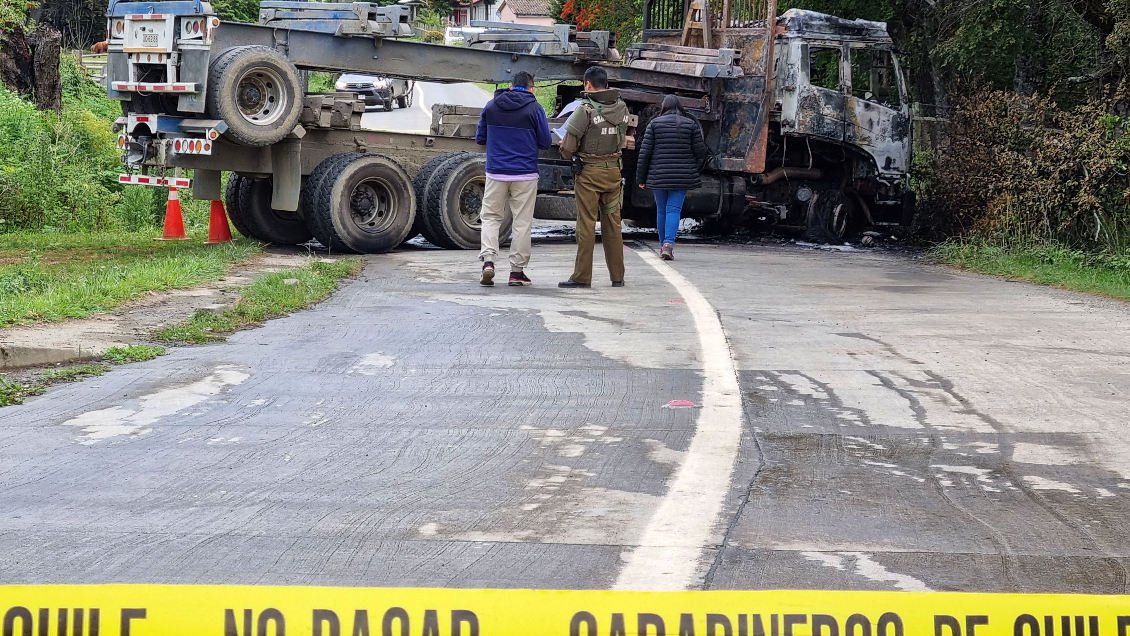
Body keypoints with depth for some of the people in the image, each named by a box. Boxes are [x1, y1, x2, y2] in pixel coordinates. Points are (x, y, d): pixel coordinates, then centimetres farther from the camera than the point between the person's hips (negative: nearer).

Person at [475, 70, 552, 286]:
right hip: (525, 174, -2)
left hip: (496, 172, 2)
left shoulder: (491, 106, 4)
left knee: (491, 217, 11)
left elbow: (480, 138, 9)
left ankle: (488, 260, -8)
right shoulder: (534, 108, -4)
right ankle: (517, 270, 6)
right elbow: (546, 142, 0)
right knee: (522, 222, 5)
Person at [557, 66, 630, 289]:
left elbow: (568, 147, -13)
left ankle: (582, 276, 2)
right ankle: (617, 276, 15)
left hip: (589, 172, -5)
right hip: (613, 170, 5)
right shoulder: (621, 108, 4)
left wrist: (566, 153, 9)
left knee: (586, 224, 0)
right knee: (612, 223, 11)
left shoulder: (586, 109, -14)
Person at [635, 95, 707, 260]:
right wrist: (696, 174, 15)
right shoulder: (691, 124, 3)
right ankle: (669, 244, -19)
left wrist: (641, 178, 6)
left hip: (658, 176, 0)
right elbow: (700, 152, 3)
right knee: (674, 209, -3)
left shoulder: (654, 124, 2)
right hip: (682, 177, 0)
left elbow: (644, 153, 0)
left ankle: (663, 245, 21)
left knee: (661, 211, 12)